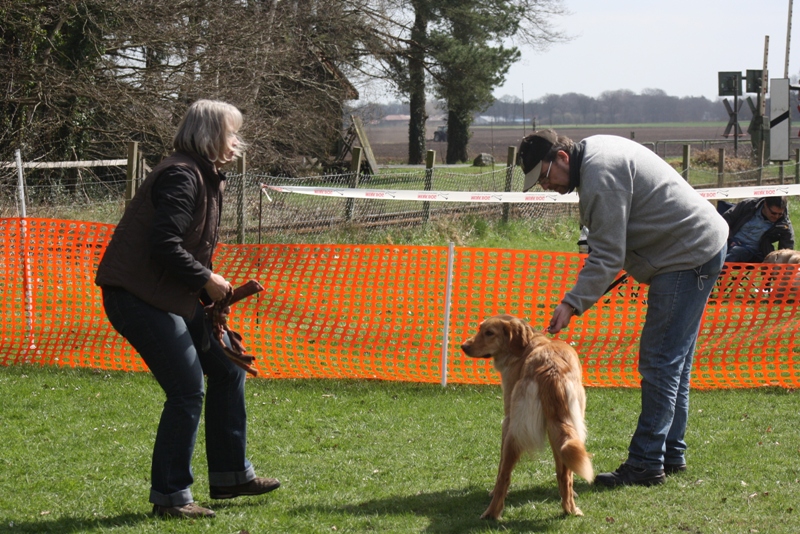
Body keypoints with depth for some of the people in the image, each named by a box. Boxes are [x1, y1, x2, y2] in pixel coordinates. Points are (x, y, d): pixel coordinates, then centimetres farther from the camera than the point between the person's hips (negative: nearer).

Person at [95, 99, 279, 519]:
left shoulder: (206, 178, 17)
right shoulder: (181, 177, -16)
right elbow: (163, 246, -25)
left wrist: (209, 296, 9)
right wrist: (206, 281, -14)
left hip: (173, 297, 11)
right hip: (138, 296, -11)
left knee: (227, 369, 14)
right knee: (188, 390, -12)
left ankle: (230, 475, 24)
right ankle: (169, 496, -2)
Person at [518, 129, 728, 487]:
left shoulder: (600, 174, -20)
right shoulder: (597, 151, 12)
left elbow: (607, 256, -24)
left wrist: (573, 303, -26)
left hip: (689, 258, -11)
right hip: (701, 248, 11)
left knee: (660, 361, -10)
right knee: (673, 360, 15)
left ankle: (646, 464, -10)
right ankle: (671, 454, 22)